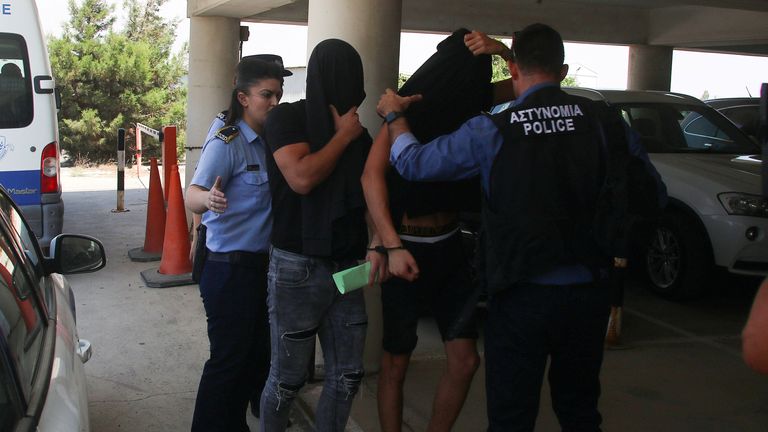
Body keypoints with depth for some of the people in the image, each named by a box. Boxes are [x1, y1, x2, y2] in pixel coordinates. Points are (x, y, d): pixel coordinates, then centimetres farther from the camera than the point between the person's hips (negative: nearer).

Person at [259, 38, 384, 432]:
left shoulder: (357, 131, 9)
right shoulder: (287, 118, -6)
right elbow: (302, 178, -20)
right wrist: (342, 136, -9)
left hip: (346, 267, 5)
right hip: (297, 269, -5)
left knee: (346, 376, 10)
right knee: (288, 378, 4)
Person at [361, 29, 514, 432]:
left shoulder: (470, 107, 5)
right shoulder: (409, 109, -12)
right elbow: (372, 175, -22)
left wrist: (503, 53, -13)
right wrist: (392, 246, -30)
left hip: (450, 245, 6)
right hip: (408, 247, -6)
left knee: (465, 360, 4)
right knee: (396, 362, 6)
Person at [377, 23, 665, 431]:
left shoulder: (490, 130, -11)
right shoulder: (602, 120, -4)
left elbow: (412, 162, -2)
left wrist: (394, 115, 16)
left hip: (522, 298, -3)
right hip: (587, 293, 3)